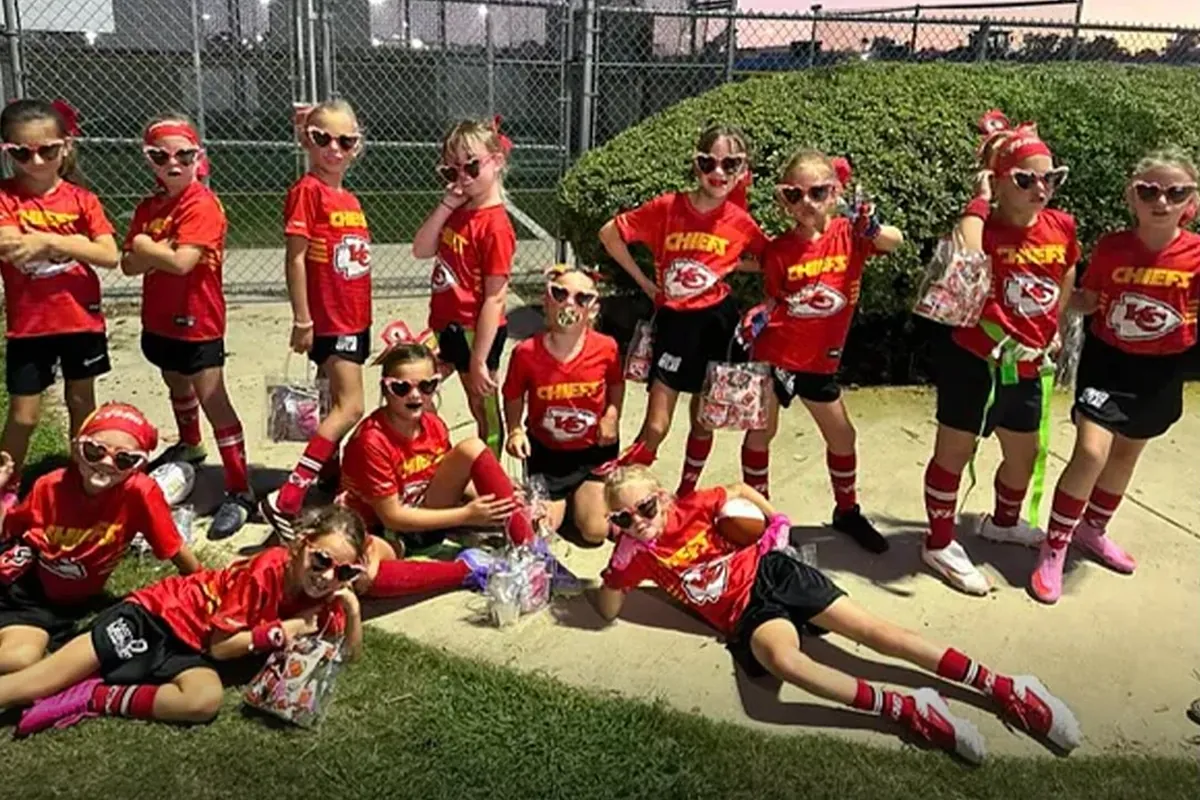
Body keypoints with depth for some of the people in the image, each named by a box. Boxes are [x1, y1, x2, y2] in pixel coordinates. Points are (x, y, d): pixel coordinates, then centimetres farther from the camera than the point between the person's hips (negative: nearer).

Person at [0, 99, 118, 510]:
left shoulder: (80, 198, -2)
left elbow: (110, 256, -12)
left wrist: (51, 241, -22)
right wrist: (73, 241, -22)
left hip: (82, 318, 2)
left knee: (81, 402, 16)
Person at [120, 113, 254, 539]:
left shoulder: (202, 205, -17)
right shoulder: (148, 207, 7)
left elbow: (182, 262, -28)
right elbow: (130, 264, 1)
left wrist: (146, 248, -11)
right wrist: (159, 252, -19)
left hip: (197, 320, -8)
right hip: (160, 318, 8)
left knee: (213, 400, -10)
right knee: (177, 384, 28)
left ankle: (239, 492, -8)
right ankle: (189, 444, 54)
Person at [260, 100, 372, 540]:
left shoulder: (350, 199, 12)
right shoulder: (307, 191, -12)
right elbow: (295, 258, -15)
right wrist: (302, 320, -16)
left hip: (354, 319, 8)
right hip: (328, 319, -8)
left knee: (339, 403, 17)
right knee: (350, 407, -14)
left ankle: (329, 475, 33)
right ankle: (286, 499, -16)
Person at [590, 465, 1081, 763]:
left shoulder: (691, 508, -1)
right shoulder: (637, 556, 1)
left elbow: (740, 491, 17)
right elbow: (608, 609, -3)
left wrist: (778, 522, 15)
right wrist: (621, 551, -8)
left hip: (769, 572, 0)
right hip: (746, 615, 0)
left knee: (874, 631, -11)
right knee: (782, 657, -36)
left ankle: (1005, 689, -11)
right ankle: (907, 710, -37)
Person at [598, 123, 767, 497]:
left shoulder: (740, 221, -6)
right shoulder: (667, 207, -11)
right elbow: (609, 233, -4)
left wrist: (732, 264, -5)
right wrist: (643, 281, -3)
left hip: (717, 320, 2)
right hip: (674, 320, -2)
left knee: (703, 420, 15)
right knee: (656, 426, -7)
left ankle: (686, 495, 34)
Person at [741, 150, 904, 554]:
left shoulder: (849, 234, -6)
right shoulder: (779, 250, -8)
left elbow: (895, 241, -22)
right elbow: (773, 301, 2)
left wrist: (873, 230, -42)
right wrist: (757, 318, -19)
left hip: (820, 361, 2)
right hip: (775, 354, -2)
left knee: (842, 435, 11)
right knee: (761, 431, 7)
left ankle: (847, 511, 32)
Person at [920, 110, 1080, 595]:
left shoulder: (1061, 228, -1)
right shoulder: (983, 229, -18)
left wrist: (1051, 334, 16)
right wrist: (979, 201, -30)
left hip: (1029, 368, 7)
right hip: (974, 363, -6)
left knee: (1026, 453, 22)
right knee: (955, 452, 6)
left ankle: (1004, 522, 49)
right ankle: (940, 544, 22)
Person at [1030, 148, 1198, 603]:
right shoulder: (1112, 247, -11)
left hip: (1160, 370, 2)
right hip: (1107, 360, -2)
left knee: (1127, 454, 18)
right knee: (1091, 452, -16)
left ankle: (1091, 530, 40)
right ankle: (1053, 548, -2)